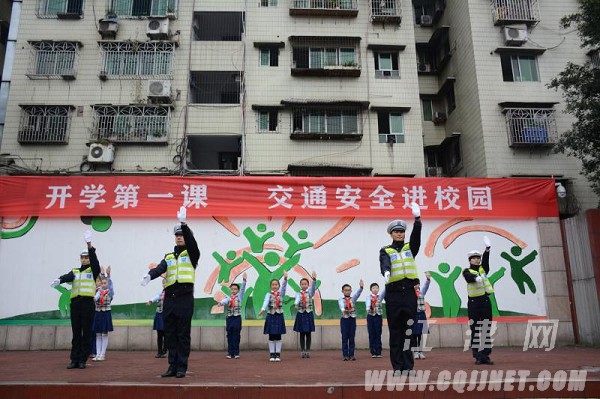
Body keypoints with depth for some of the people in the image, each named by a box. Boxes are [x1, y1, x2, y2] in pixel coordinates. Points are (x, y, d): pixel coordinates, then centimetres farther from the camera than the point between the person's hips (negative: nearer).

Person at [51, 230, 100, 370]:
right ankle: (74, 360, 10)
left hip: (88, 303, -3)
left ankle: (82, 360, 5)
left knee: (86, 333, -1)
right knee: (76, 333, 6)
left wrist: (89, 244, -24)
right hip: (75, 303, 3)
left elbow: (94, 260, -11)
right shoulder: (74, 271, 16)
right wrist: (59, 280, -30)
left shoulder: (93, 270, 7)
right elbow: (67, 277, -5)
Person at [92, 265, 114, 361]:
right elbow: (95, 298, -10)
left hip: (106, 314, -4)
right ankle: (98, 354, 12)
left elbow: (110, 284, -20)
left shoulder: (110, 292, -3)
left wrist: (108, 275, -34)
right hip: (98, 314, 4)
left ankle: (102, 354, 4)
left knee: (104, 334, 0)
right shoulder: (98, 292, 8)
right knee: (98, 335, 7)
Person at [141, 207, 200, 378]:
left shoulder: (191, 253, 4)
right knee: (170, 335, 8)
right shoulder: (168, 257, 16)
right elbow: (159, 269, -2)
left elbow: (191, 241, -16)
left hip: (185, 299, -5)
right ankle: (173, 366, 17)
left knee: (183, 335, 1)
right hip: (169, 299, 5)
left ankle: (182, 368, 8)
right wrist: (149, 276, -24)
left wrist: (184, 223, -28)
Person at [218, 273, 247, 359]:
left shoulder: (239, 296, 6)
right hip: (229, 318, 1)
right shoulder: (228, 297, 5)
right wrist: (221, 302, -42)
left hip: (237, 318, -1)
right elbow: (224, 301, -17)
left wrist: (244, 279, -22)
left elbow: (243, 289, -7)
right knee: (230, 336, 5)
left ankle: (236, 353, 7)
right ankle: (230, 353, 11)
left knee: (236, 336, 2)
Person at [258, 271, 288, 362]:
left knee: (278, 336, 5)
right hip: (270, 316, -1)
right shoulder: (268, 295, -1)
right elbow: (266, 302, -20)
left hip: (279, 316, 1)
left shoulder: (281, 293, 4)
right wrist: (263, 309, -41)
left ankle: (278, 354, 11)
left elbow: (284, 286, -14)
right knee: (271, 337, 4)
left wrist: (285, 278, -33)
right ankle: (272, 354, 12)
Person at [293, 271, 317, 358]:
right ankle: (303, 351, 12)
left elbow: (313, 288, -18)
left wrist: (314, 278, -36)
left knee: (308, 334, 5)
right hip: (300, 315, 0)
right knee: (302, 334, 5)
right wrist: (296, 304, -44)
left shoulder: (310, 293, 2)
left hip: (309, 315, 0)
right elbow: (296, 300, -19)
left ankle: (308, 351, 13)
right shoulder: (298, 294, 1)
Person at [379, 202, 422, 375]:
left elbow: (416, 237, -7)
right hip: (393, 294, -1)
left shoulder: (410, 248, 13)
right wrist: (386, 272, -39)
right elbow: (385, 263, -14)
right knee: (395, 331, 4)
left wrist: (417, 219, -24)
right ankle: (397, 367, 10)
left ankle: (408, 366, 10)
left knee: (408, 330, 3)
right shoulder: (385, 251, 7)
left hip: (410, 292, 2)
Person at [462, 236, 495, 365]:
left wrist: (487, 249, -22)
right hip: (474, 303, -4)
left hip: (485, 301, 4)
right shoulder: (467, 271, 1)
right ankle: (478, 356, 4)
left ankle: (485, 355, 10)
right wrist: (477, 278, -43)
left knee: (486, 329, 4)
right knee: (475, 330, -1)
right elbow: (469, 277, -21)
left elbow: (485, 260, -5)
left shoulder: (483, 269, 13)